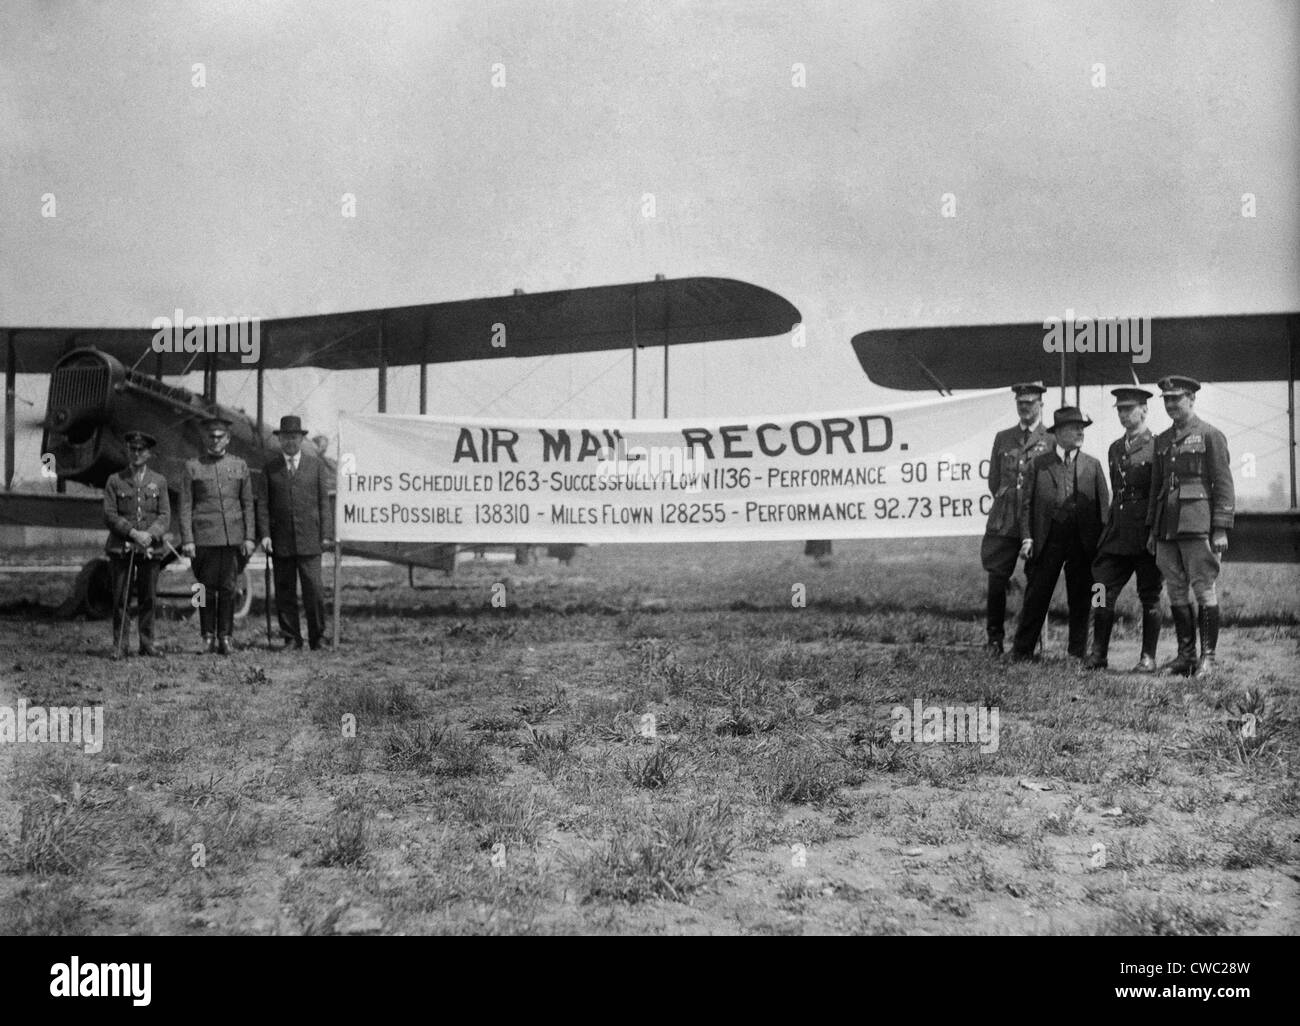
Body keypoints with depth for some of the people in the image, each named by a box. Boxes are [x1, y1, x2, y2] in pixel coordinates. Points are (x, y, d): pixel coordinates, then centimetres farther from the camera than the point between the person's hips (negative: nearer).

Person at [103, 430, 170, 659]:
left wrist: (150, 534, -14)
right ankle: (120, 646, 2)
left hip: (151, 548, 1)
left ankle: (147, 644, 12)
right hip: (122, 548, -1)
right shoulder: (115, 481, 7)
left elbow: (165, 516, 4)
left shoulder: (159, 481, 11)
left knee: (148, 598, 3)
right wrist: (133, 533, -13)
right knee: (120, 599, -3)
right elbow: (109, 515, 0)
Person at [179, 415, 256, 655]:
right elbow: (185, 507, 2)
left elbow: (248, 504, 10)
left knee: (228, 588, 1)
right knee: (207, 588, 1)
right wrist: (187, 540, -5)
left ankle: (226, 636, 7)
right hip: (204, 537, -1)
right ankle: (208, 637, 9)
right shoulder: (192, 467, 5)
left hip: (233, 537, 1)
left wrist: (249, 537, 3)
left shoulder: (240, 466, 11)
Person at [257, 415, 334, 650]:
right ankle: (291, 638, 12)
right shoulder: (270, 467, 9)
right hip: (280, 540, 1)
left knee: (314, 589, -6)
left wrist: (327, 534, -1)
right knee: (284, 591, 3)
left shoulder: (316, 464, 7)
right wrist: (264, 534, -4)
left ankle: (316, 637, 7)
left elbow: (324, 501, 5)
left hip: (309, 539, -1)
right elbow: (263, 504, 7)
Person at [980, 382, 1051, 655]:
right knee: (996, 579, -2)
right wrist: (1006, 502, 14)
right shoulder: (1003, 438, 15)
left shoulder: (1052, 440, 4)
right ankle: (994, 639, 8)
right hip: (1003, 522, 3)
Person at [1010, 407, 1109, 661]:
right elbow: (1027, 504, 4)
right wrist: (1027, 538, -7)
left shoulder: (1092, 466, 10)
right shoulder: (1038, 464, 6)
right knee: (1036, 596, 0)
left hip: (1083, 542, 1)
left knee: (1081, 599, 4)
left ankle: (1077, 654, 13)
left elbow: (1103, 506, 8)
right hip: (1047, 541, -1)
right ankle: (1022, 650, 9)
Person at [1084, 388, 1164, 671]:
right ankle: (1098, 653, 7)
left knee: (1149, 595, 2)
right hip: (1117, 535, 6)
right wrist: (1111, 526, 15)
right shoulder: (1115, 449, 15)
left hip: (1148, 533, -6)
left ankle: (1148, 658, 9)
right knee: (1103, 590, 1)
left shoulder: (1157, 447, -4)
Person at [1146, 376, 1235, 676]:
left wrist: (1221, 530, -12)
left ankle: (1208, 657, 0)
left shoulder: (1211, 435, -2)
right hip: (1167, 526, 6)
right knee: (1175, 592, 7)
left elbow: (1224, 484, -5)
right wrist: (1152, 529, 14)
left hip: (1197, 524, -6)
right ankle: (1186, 654, 15)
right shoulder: (1162, 440, 17)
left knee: (1204, 590, -4)